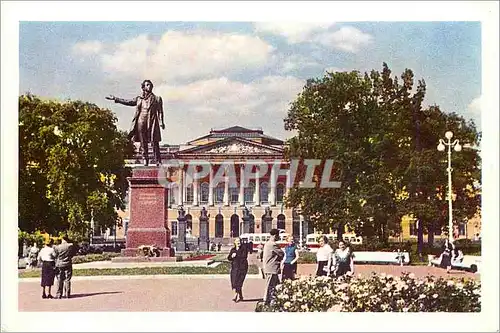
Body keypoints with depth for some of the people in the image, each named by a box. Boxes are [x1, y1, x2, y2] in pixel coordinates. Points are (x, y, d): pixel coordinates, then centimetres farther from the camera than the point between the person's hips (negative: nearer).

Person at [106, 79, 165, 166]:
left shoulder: (157, 99, 8)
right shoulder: (139, 99, 15)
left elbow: (160, 111, 2)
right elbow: (128, 102, 23)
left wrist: (161, 122, -10)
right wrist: (115, 99, 25)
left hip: (152, 123, -3)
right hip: (141, 122, 3)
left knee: (155, 142, -6)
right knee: (143, 143, 3)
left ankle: (158, 161, -4)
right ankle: (145, 159, 10)